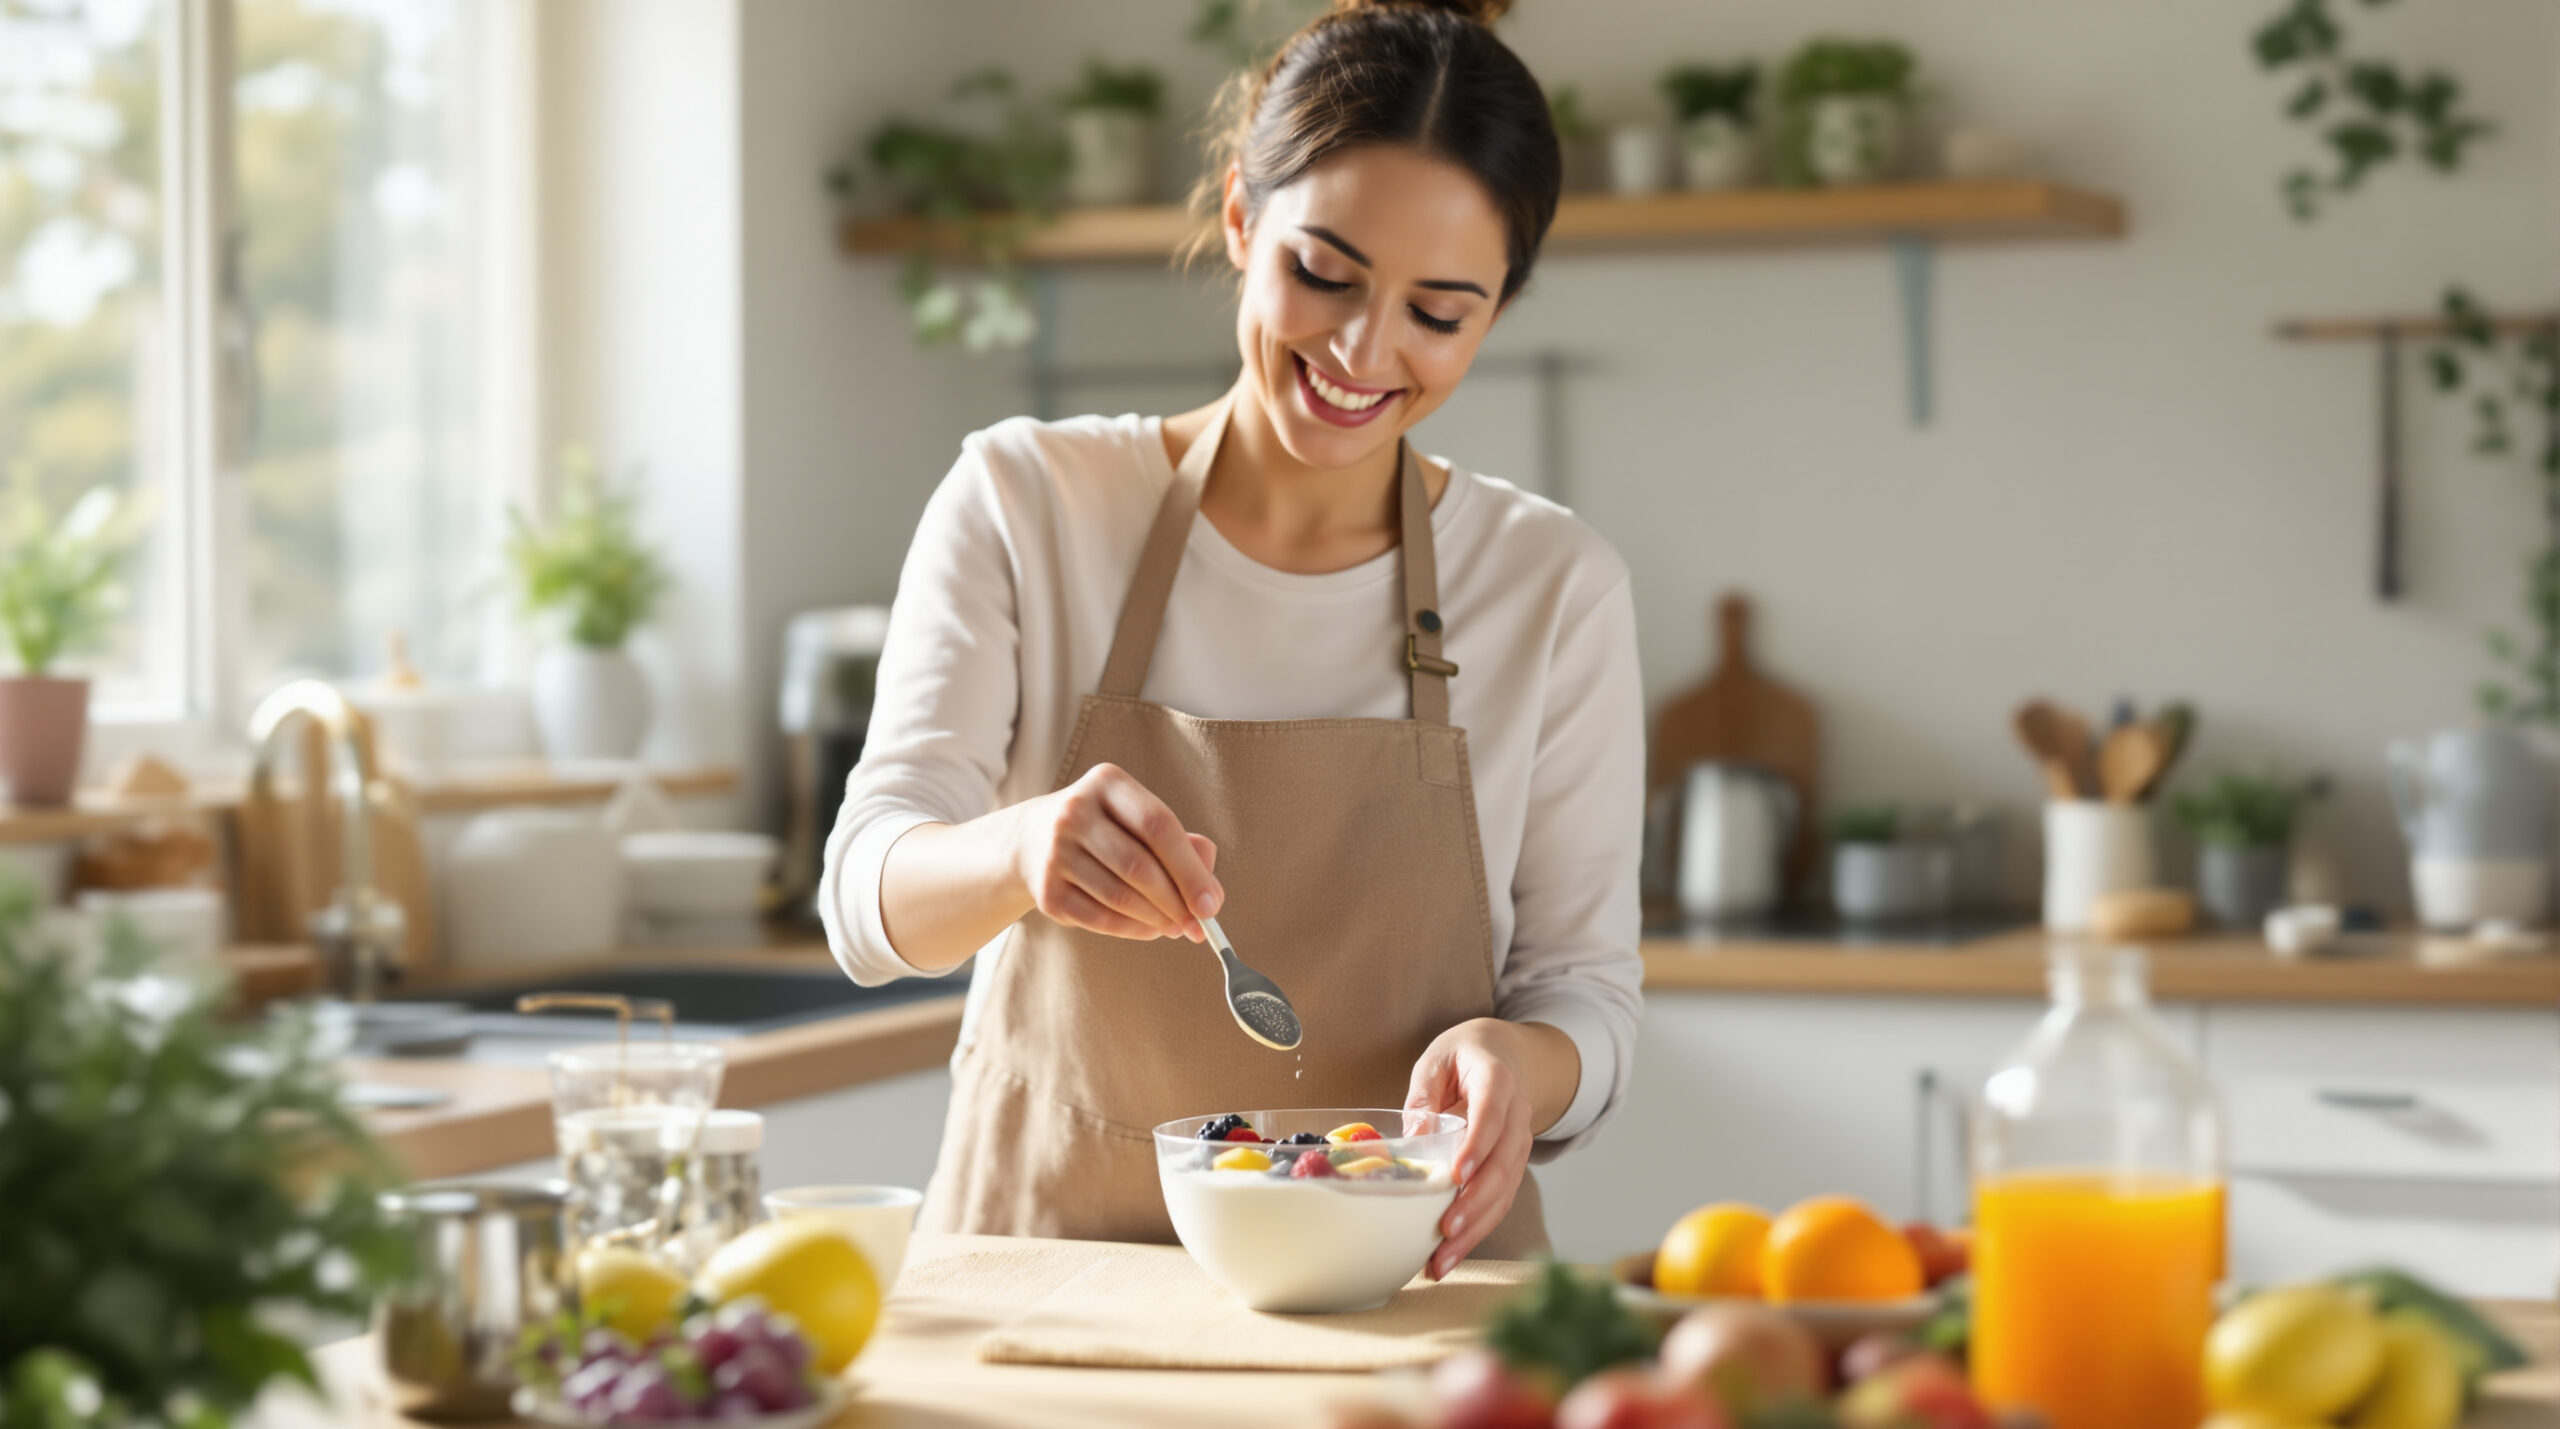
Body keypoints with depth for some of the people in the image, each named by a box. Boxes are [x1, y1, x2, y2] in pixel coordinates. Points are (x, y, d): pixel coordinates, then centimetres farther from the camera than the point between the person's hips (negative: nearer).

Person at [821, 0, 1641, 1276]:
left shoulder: (1554, 586, 5)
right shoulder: (1024, 502, 3)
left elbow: (1585, 994, 8)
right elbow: (873, 901, -5)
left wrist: (1519, 1059, -15)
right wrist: (1023, 851, -28)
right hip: (1040, 1259, -2)